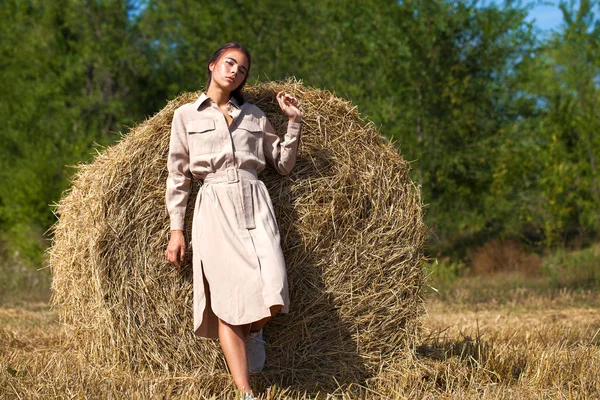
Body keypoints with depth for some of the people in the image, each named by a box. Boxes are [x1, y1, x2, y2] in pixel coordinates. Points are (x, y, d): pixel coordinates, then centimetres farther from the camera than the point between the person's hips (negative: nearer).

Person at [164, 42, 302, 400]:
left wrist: (294, 121, 10)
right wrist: (176, 229, 4)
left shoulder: (254, 115, 18)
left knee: (273, 296, -16)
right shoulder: (187, 115, 11)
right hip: (214, 206, -2)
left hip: (255, 203, 2)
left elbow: (284, 165, 20)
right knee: (227, 301, -11)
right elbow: (178, 175, 9)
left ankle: (252, 332, 20)